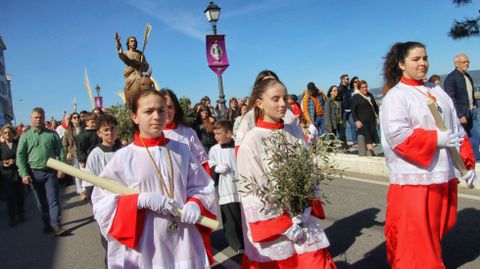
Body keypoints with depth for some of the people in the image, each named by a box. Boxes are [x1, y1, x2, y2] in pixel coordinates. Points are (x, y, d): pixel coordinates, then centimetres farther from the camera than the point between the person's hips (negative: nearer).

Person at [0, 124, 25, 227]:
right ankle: (12, 218, 10)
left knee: (20, 195, 9)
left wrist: (15, 161, -16)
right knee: (10, 197, 1)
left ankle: (21, 215, 25)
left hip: (19, 173, 0)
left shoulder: (19, 143, 1)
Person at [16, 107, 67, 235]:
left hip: (50, 172, -1)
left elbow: (61, 151, 1)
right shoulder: (25, 136, 2)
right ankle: (47, 223, 24)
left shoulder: (52, 134, 2)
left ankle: (56, 225, -1)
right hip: (34, 173, 1)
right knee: (41, 201, 12)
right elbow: (20, 155, -1)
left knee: (53, 199, -3)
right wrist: (24, 173, -10)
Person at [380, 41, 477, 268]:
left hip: (444, 176, 7)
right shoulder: (395, 96, -6)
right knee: (414, 239, -2)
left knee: (434, 234, 17)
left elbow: (458, 131, 16)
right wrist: (438, 138, -17)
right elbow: (397, 135, -19)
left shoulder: (438, 93, 15)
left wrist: (467, 163, 10)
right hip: (414, 179, -6)